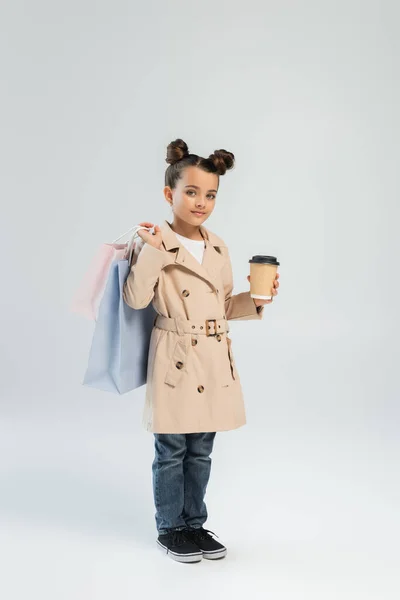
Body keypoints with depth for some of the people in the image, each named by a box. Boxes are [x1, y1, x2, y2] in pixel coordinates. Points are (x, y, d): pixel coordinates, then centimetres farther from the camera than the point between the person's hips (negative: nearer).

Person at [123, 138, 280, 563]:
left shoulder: (218, 247, 10)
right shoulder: (155, 243, -8)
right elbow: (135, 299, -18)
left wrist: (256, 300, -1)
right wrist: (152, 251, -25)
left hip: (215, 359, 6)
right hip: (176, 360, -5)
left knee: (201, 451, 16)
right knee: (171, 451, 7)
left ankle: (195, 523, 31)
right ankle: (169, 528, 24)